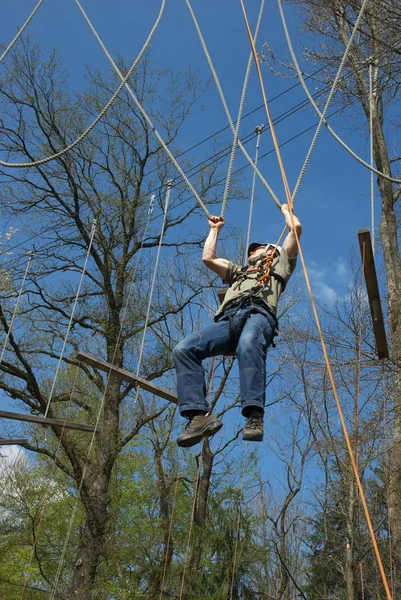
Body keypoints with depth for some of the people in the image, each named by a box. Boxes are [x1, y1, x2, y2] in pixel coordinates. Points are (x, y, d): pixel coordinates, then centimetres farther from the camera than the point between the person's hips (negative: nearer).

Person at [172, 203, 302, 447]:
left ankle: (254, 415, -51)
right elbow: (208, 257, 42)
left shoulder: (279, 264, 35)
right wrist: (215, 229, 56)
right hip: (228, 318, 5)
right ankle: (200, 414, -35)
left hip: (259, 313, -5)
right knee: (184, 349, -24)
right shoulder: (239, 271, 47)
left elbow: (296, 228, 30)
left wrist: (286, 209, 49)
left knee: (248, 345, -43)